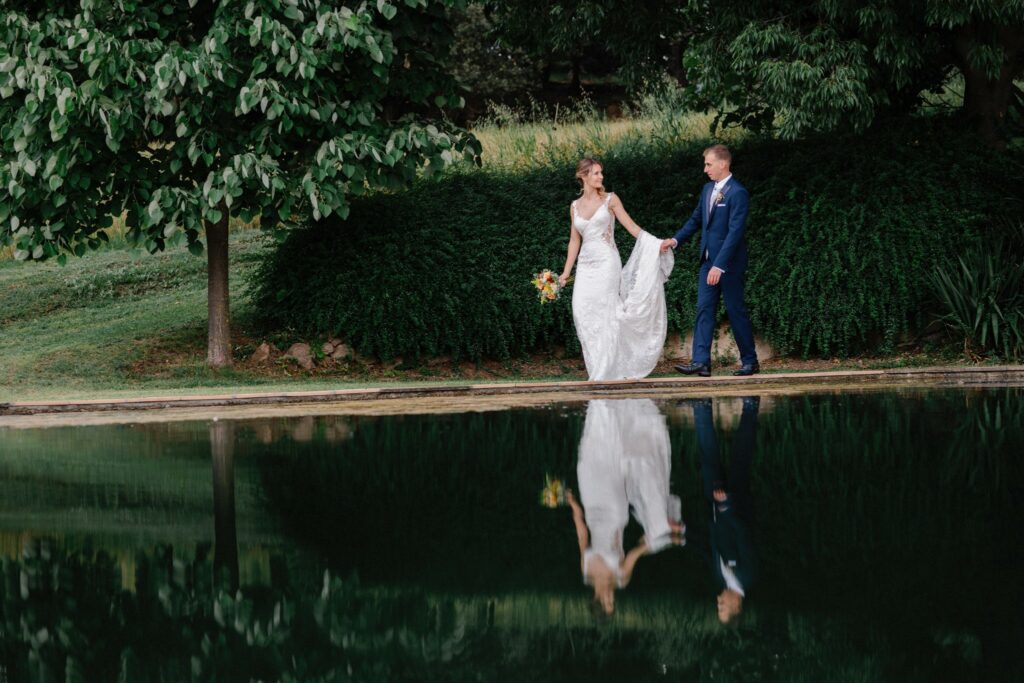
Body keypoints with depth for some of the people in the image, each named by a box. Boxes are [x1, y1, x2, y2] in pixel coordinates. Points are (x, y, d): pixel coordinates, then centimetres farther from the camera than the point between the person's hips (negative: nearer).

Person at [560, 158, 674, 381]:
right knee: (583, 313, -7)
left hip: (606, 263, -3)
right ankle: (596, 370, 1)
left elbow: (631, 226, -2)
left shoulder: (610, 200, 2)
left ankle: (607, 372, -3)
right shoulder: (575, 206, 12)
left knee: (604, 314, -7)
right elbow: (574, 240, 16)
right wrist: (566, 271, 12)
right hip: (586, 265, 3)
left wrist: (655, 243, -13)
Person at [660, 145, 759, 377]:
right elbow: (696, 220, 21)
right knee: (704, 310, -1)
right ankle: (700, 362, -6)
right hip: (708, 262, 8)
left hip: (729, 263, -8)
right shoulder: (708, 189, 11)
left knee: (736, 311, 1)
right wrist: (676, 240, 6)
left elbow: (735, 232, -21)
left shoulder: (737, 193, -15)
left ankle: (750, 361, 12)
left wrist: (719, 266, -25)